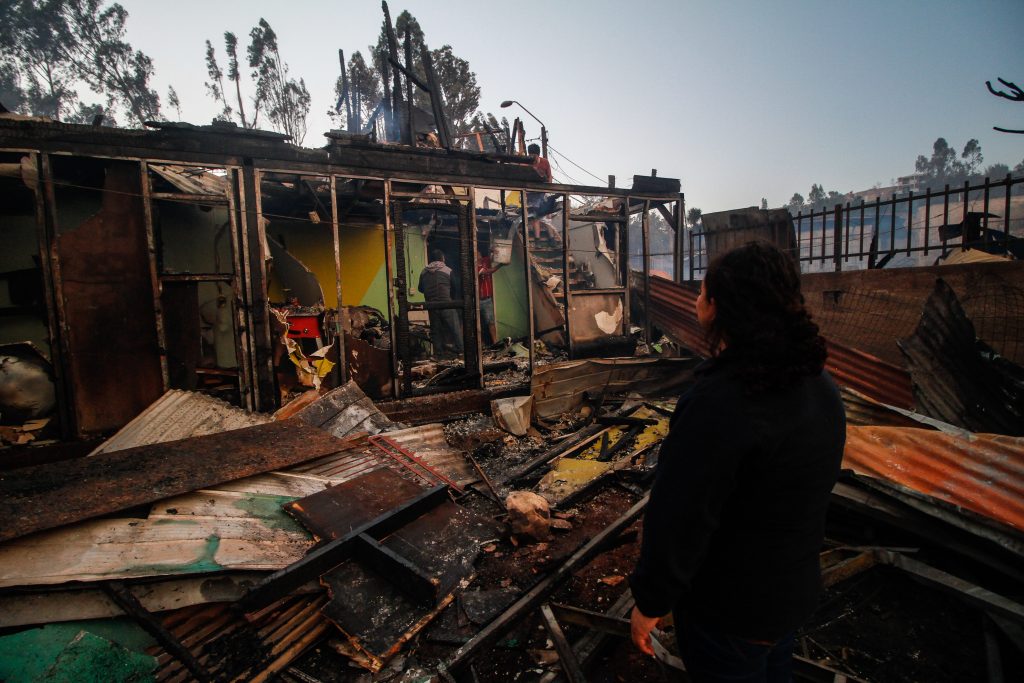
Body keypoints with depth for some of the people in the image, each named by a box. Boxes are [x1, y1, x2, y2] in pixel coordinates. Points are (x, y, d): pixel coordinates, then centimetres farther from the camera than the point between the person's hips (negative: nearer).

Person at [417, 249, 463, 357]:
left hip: (431, 305, 4)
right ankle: (460, 349, 5)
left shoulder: (424, 272, 6)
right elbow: (455, 287, 3)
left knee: (435, 329, 11)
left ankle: (439, 352, 13)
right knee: (454, 327, 4)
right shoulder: (447, 270, -4)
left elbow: (420, 288, 14)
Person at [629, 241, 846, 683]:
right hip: (795, 592, 8)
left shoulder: (718, 403, -35)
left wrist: (650, 602, -15)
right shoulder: (819, 383, -5)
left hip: (728, 610, -7)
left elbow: (678, 521, -30)